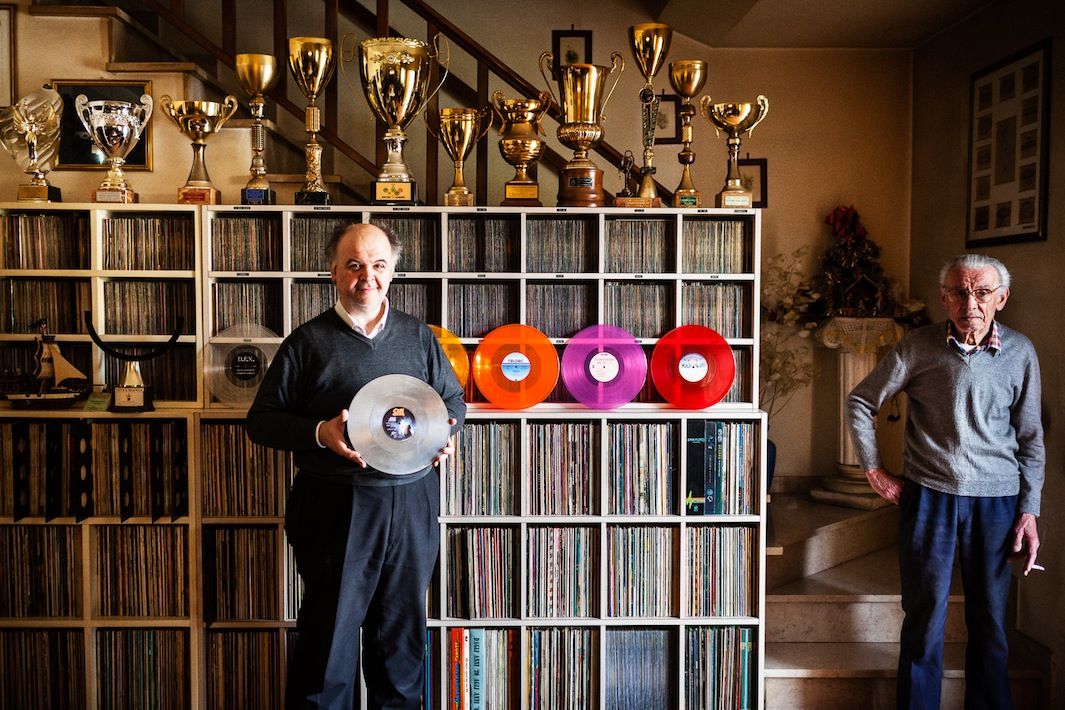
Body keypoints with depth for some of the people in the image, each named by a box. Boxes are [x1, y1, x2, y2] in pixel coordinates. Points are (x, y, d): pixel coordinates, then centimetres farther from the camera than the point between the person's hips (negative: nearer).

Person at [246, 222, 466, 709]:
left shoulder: (418, 336, 9)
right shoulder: (308, 341, 0)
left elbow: (454, 399, 19)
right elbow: (261, 419, 1)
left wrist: (444, 428, -4)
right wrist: (319, 433, -17)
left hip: (411, 504, 3)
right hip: (335, 505, -3)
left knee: (403, 628, 15)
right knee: (330, 632, 4)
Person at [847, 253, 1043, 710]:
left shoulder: (1020, 352, 1)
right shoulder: (919, 346, -4)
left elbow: (1030, 438, 7)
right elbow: (860, 402, 3)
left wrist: (1029, 511, 3)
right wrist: (874, 471, 1)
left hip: (997, 501, 2)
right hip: (928, 496, -1)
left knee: (990, 621, 11)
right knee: (925, 618, 5)